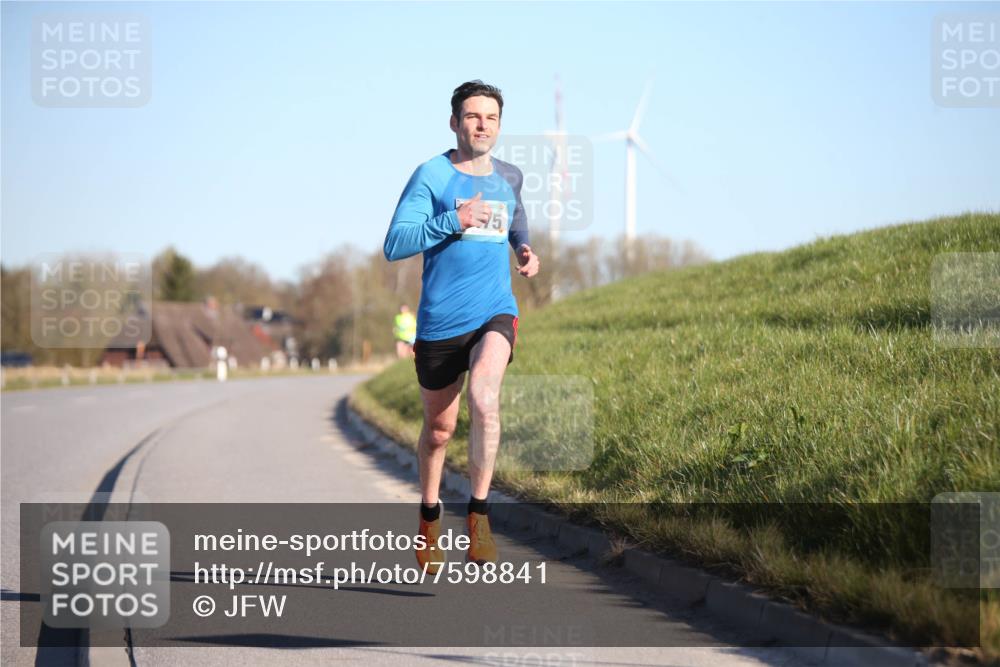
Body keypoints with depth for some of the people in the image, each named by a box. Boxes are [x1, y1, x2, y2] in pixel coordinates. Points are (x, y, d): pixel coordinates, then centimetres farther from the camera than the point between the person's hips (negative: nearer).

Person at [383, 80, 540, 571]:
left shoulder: (509, 177, 10)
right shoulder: (431, 175, -5)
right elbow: (394, 245, -14)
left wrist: (524, 248, 13)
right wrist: (454, 221, -23)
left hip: (495, 314, 2)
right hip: (440, 322, -2)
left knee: (484, 399, -27)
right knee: (439, 430, 10)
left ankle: (478, 514, -16)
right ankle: (430, 516, 35)